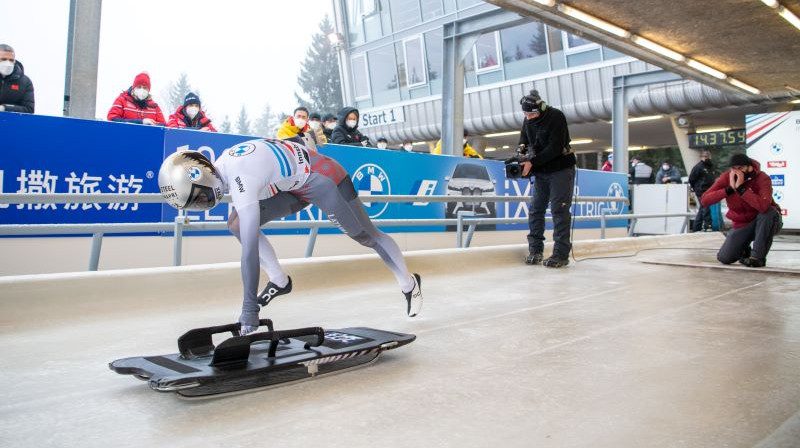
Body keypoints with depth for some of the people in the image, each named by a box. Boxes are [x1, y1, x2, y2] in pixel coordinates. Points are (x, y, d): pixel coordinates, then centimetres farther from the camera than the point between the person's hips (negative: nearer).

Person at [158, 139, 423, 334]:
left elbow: (249, 249, -39)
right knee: (237, 223, -3)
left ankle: (409, 284, 26)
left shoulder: (240, 181, -35)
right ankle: (279, 281, 6)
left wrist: (249, 309, -37)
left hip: (325, 181, -9)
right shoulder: (222, 163, -8)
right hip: (297, 184, 9)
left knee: (368, 236, 5)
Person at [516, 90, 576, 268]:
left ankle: (561, 254, -5)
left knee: (559, 211, -7)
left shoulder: (556, 117, -18)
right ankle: (535, 250, 9)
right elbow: (524, 142, 9)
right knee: (535, 210, 3)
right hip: (541, 171, 7)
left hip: (560, 169, -6)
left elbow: (555, 148, -24)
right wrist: (520, 160, -12)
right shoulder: (528, 120, 3)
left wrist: (532, 163, -27)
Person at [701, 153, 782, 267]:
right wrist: (729, 189, -32)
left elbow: (763, 206, -43)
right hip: (742, 224, 3)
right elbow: (704, 200, -23)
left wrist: (741, 188, -40)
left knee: (769, 212, -38)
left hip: (764, 222, -3)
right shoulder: (726, 177, -13)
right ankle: (744, 249, 25)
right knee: (724, 258, -12)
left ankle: (758, 256, -24)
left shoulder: (762, 178, -24)